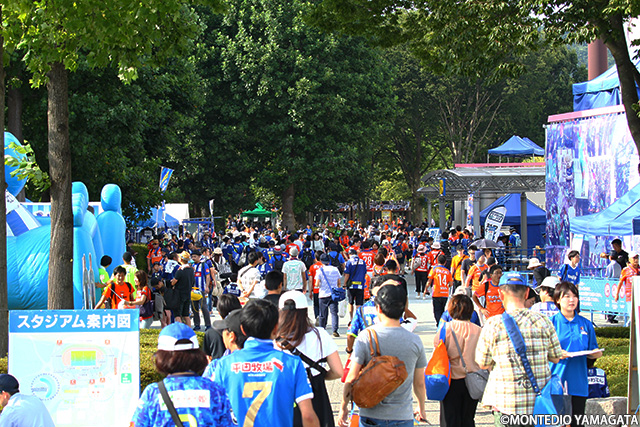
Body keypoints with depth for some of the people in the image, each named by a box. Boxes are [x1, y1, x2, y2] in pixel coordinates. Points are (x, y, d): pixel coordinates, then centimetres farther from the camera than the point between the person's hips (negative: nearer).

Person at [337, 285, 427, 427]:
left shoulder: (365, 337, -10)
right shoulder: (415, 341, -5)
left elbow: (351, 378, -9)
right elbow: (419, 383, 5)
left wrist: (343, 407, 5)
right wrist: (421, 408, 22)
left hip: (371, 415, -1)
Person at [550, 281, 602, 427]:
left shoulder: (586, 324, 11)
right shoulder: (551, 323, 1)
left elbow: (592, 352, 16)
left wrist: (597, 353, -6)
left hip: (579, 382, 3)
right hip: (557, 381, -3)